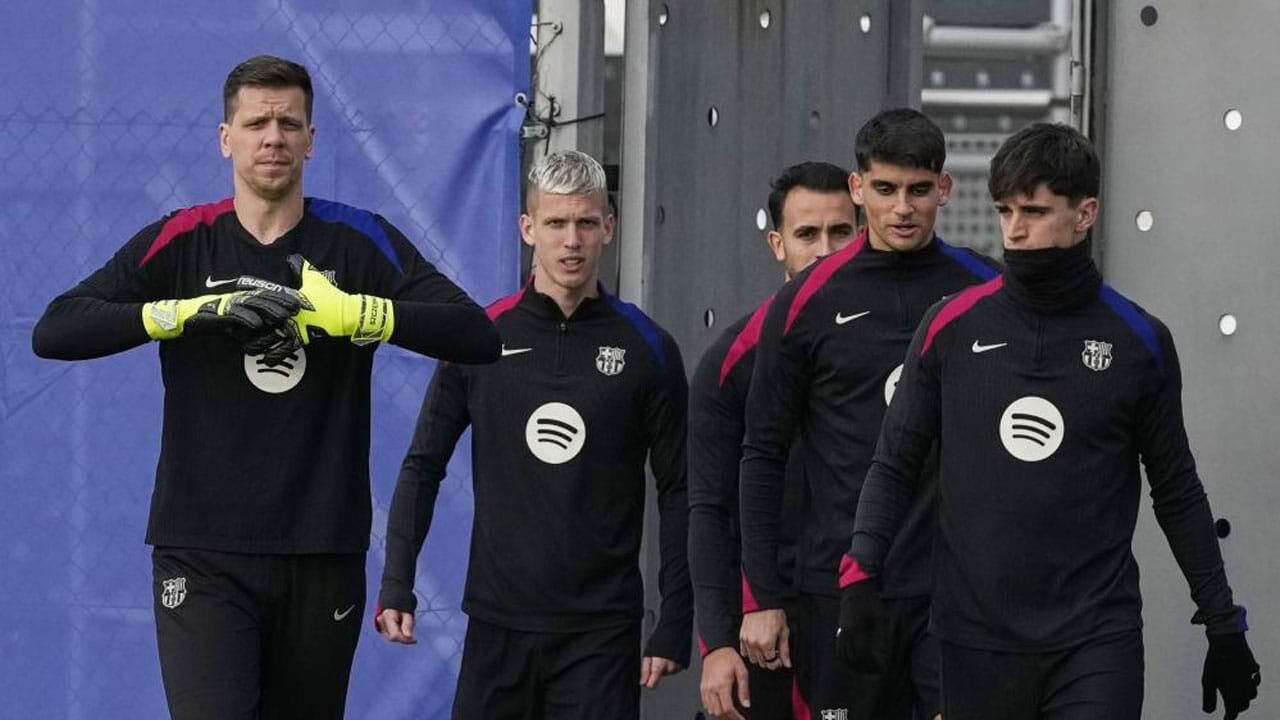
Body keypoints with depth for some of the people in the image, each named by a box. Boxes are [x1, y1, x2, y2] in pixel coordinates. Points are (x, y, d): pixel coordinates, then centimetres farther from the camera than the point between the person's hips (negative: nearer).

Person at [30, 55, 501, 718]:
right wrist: (193, 310, -18)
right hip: (202, 556, -2)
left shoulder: (359, 242, 4)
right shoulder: (180, 243, 4)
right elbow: (54, 332, -6)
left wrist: (349, 310, -20)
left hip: (324, 557, 2)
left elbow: (478, 337, -7)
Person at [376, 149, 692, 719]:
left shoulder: (647, 348, 2)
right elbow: (423, 467, 8)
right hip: (498, 621, 1)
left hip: (602, 629, -1)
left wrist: (674, 627, 0)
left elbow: (678, 494, 5)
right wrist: (396, 586, -1)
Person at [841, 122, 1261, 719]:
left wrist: (1224, 626, 11)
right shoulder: (951, 327, 3)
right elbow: (895, 462, 7)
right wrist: (862, 575, -6)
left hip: (1097, 642, -1)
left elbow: (1177, 492, 11)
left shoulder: (1139, 341, 3)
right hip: (976, 640, 1)